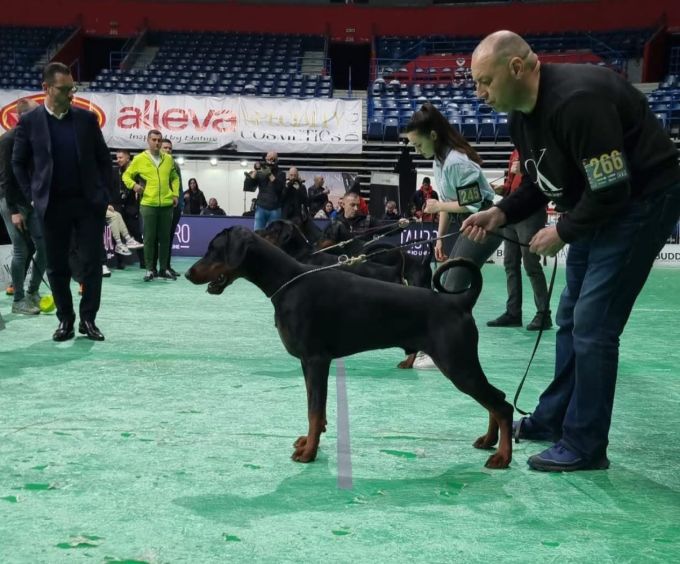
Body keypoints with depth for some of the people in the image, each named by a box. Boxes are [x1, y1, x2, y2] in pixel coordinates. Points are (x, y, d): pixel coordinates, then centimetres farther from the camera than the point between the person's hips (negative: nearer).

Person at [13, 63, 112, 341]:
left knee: (92, 263, -1)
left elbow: (103, 158, 9)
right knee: (57, 266, 5)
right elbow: (18, 162, 8)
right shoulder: (29, 121, 0)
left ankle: (88, 319, 9)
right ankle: (65, 319, 16)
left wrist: (104, 191, 2)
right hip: (53, 205, 0)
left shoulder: (87, 118, 4)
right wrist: (33, 195, 2)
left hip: (89, 203, 1)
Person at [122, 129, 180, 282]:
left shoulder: (168, 159, 10)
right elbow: (126, 175, 8)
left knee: (165, 237, 8)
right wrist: (133, 185, -11)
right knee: (149, 238, 0)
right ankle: (150, 269, 7)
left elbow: (174, 177, 20)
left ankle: (164, 269, 16)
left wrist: (175, 194, 8)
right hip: (148, 204, -3)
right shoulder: (139, 159, 1)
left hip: (167, 204, 3)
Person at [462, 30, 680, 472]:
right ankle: (553, 419, 29)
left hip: (643, 200, -10)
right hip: (597, 204, 10)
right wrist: (501, 214, -5)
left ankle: (585, 447, 1)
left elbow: (613, 188, -30)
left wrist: (563, 233, -17)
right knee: (571, 319, 15)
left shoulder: (577, 99, -30)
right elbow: (541, 184, 11)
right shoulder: (522, 113, 0)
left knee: (593, 326, -10)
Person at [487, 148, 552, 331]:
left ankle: (544, 314, -1)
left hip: (531, 213, -8)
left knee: (531, 264, -8)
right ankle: (513, 313, 12)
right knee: (510, 264, 7)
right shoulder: (515, 153, 17)